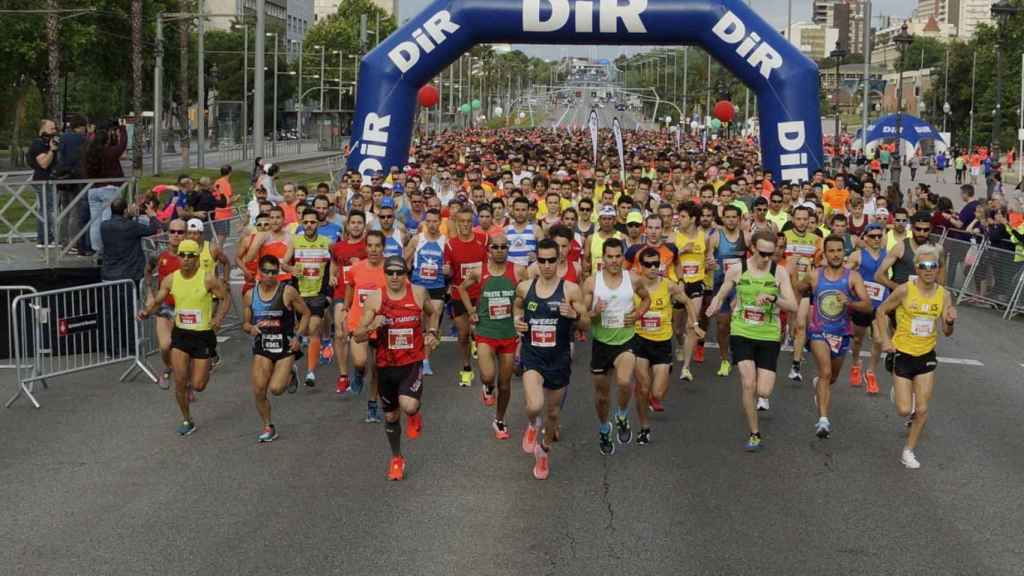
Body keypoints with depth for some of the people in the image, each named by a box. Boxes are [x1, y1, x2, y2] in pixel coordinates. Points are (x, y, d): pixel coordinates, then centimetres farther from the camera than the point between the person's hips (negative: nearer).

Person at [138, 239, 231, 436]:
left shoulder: (208, 279, -12)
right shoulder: (170, 280, -3)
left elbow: (226, 299, -2)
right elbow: (157, 301, 4)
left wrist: (219, 318, -19)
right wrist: (146, 312, -17)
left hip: (203, 335, -2)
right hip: (180, 333, 2)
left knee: (197, 386, -1)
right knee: (179, 381, -5)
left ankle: (204, 372, 37)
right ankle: (187, 421, 15)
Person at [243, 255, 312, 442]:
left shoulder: (288, 292, -8)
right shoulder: (250, 296, 2)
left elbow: (305, 313, 2)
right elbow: (245, 323, 12)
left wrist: (297, 336, -8)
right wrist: (251, 329, -12)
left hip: (285, 346, -3)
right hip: (262, 348, 3)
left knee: (276, 389, -13)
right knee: (259, 391, -4)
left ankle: (289, 375, 22)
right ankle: (268, 427, 18)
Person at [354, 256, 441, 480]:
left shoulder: (419, 293, -4)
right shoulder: (375, 299, -7)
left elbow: (434, 313, 19)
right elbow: (357, 337, -5)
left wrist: (431, 333, 4)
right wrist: (373, 326, -24)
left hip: (413, 362, -1)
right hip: (386, 365, 2)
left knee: (408, 406, -25)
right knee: (390, 416, 13)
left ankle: (415, 416, 14)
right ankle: (396, 458, 37)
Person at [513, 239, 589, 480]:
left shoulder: (571, 290, -10)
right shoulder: (524, 287, -3)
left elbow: (587, 324, -3)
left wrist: (575, 315, -24)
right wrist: (517, 320, 0)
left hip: (559, 359, 0)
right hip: (532, 355, 0)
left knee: (553, 412, 16)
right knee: (534, 407, -23)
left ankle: (544, 450, 44)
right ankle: (532, 425, 14)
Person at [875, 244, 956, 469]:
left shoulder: (943, 295, -4)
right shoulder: (905, 290, -15)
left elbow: (947, 332, 3)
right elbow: (881, 311, -2)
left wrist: (950, 322, -19)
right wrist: (885, 339, -10)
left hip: (926, 356, 3)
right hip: (902, 355, -3)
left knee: (922, 410, 2)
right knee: (905, 410, -2)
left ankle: (909, 450, 20)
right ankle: (899, 394, 34)